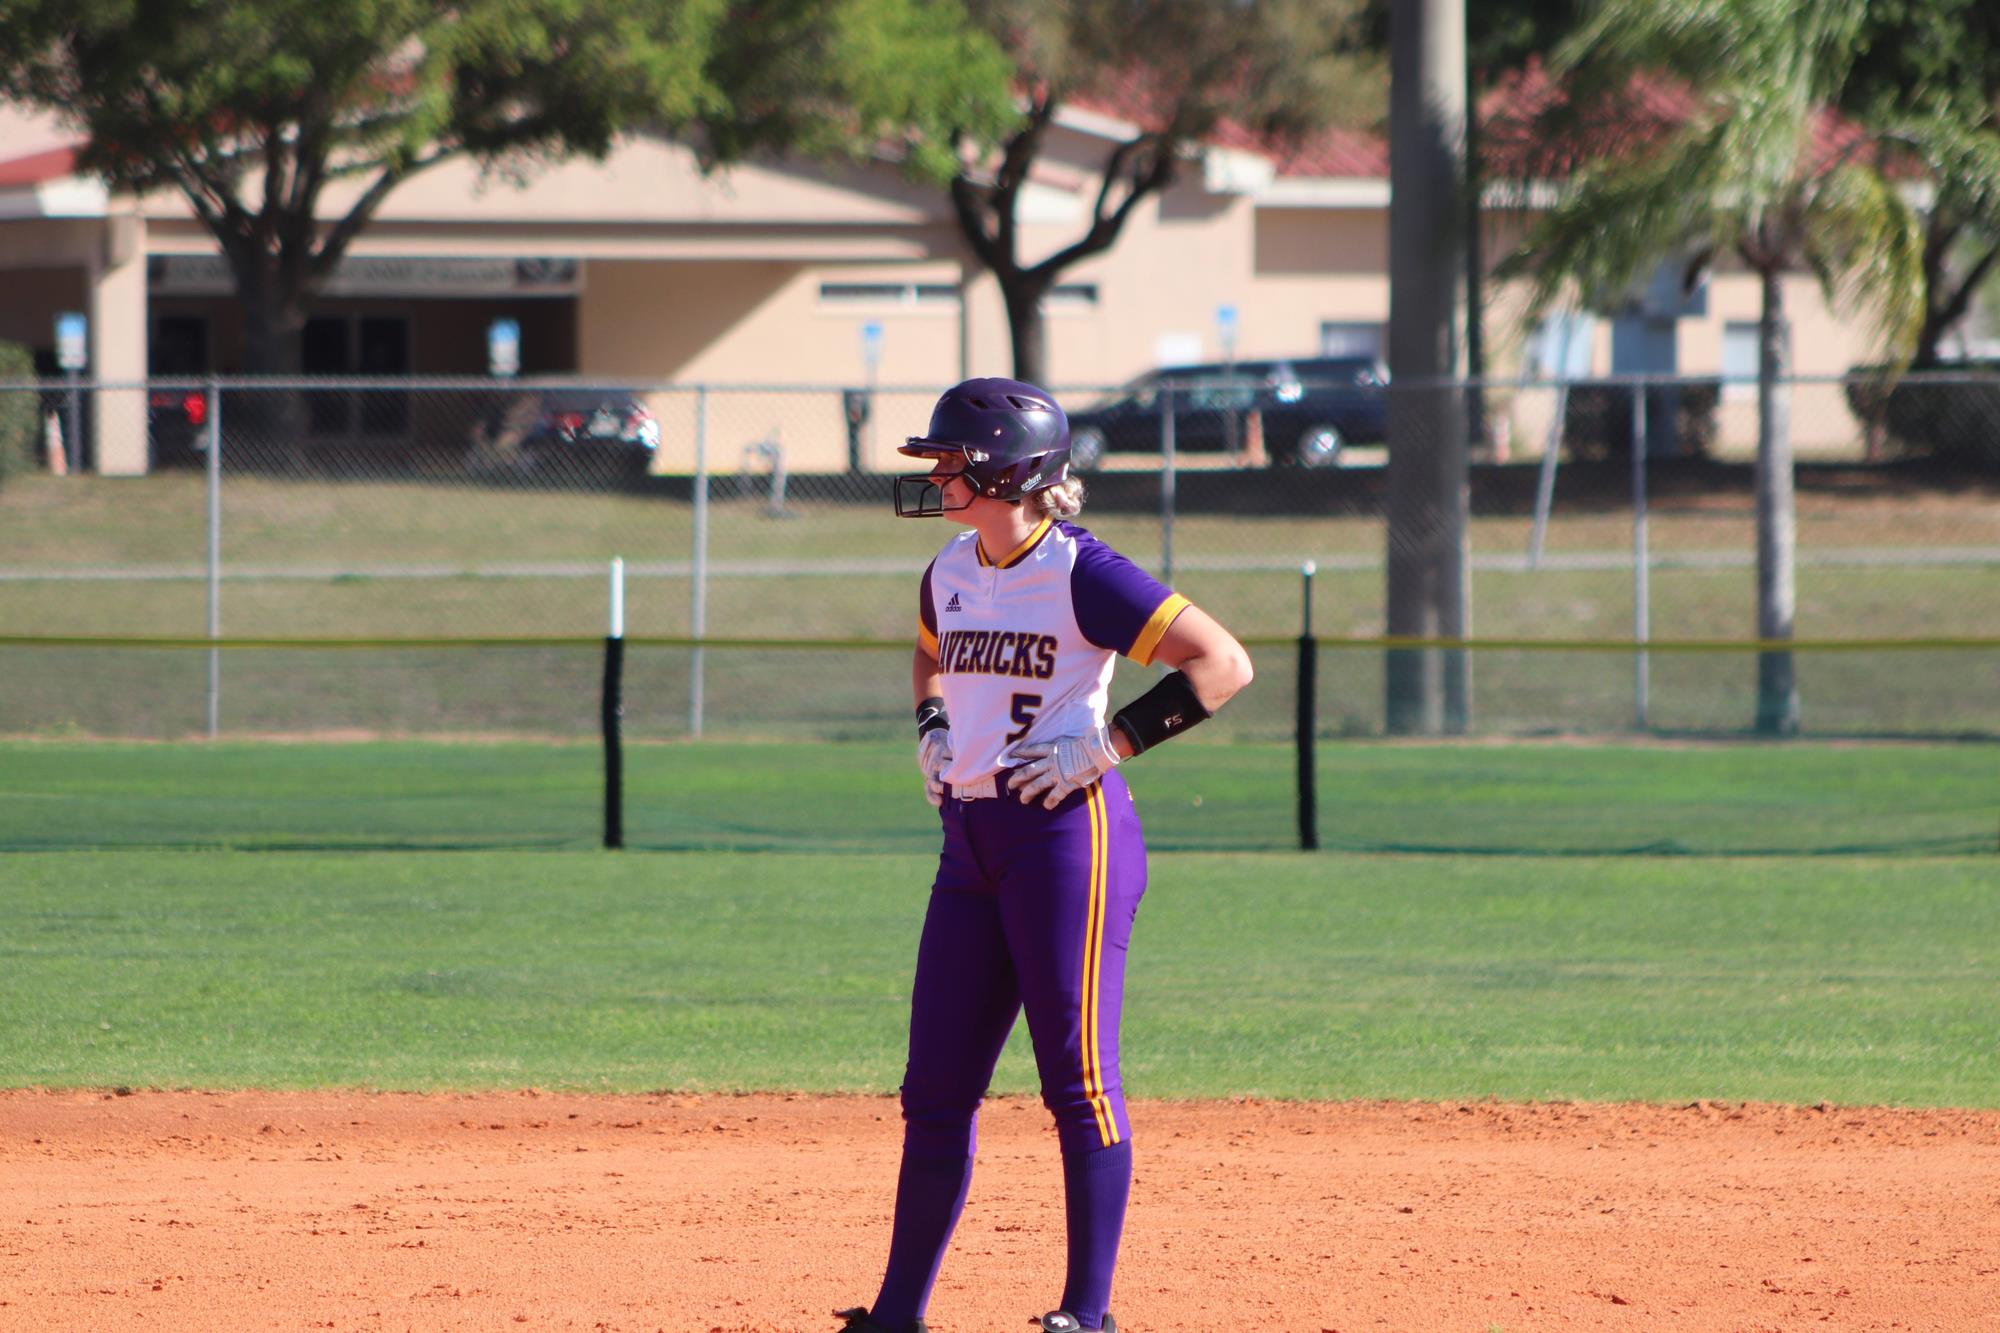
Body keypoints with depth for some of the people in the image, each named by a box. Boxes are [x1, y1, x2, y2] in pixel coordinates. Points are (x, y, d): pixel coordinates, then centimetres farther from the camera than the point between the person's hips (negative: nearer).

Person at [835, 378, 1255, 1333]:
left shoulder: (1079, 573, -12)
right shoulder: (951, 572, 11)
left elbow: (1222, 663, -14)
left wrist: (1108, 744, -17)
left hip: (1069, 833, -8)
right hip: (971, 840, 8)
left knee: (1077, 1076, -8)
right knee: (935, 1085, 9)